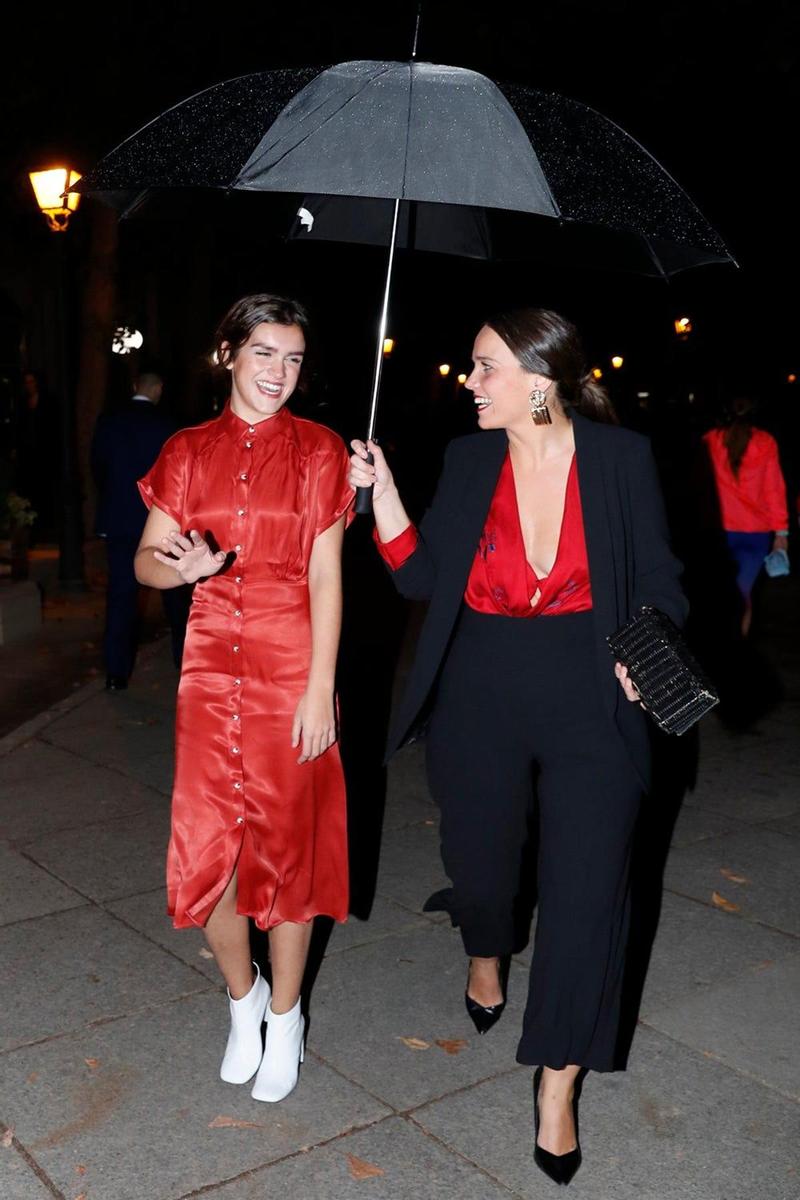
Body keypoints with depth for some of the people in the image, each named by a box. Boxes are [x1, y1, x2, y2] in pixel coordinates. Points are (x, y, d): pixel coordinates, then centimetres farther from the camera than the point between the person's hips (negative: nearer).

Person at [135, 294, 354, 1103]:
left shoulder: (317, 451, 0)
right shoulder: (189, 452, 6)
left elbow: (325, 577, -4)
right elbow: (146, 560, 2)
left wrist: (320, 690, -10)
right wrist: (183, 565, -23)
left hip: (291, 665, -2)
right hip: (211, 664, 2)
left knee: (289, 845, 6)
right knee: (205, 849, 3)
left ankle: (284, 1014, 28)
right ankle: (242, 995, 31)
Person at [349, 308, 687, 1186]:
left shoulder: (621, 457, -6)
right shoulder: (468, 460, 0)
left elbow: (658, 580, 0)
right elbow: (422, 578, 0)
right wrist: (382, 493, -11)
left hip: (588, 702, -2)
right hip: (481, 700, 2)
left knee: (586, 889, -1)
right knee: (479, 859, 17)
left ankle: (557, 1086, 19)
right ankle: (486, 956, 55)